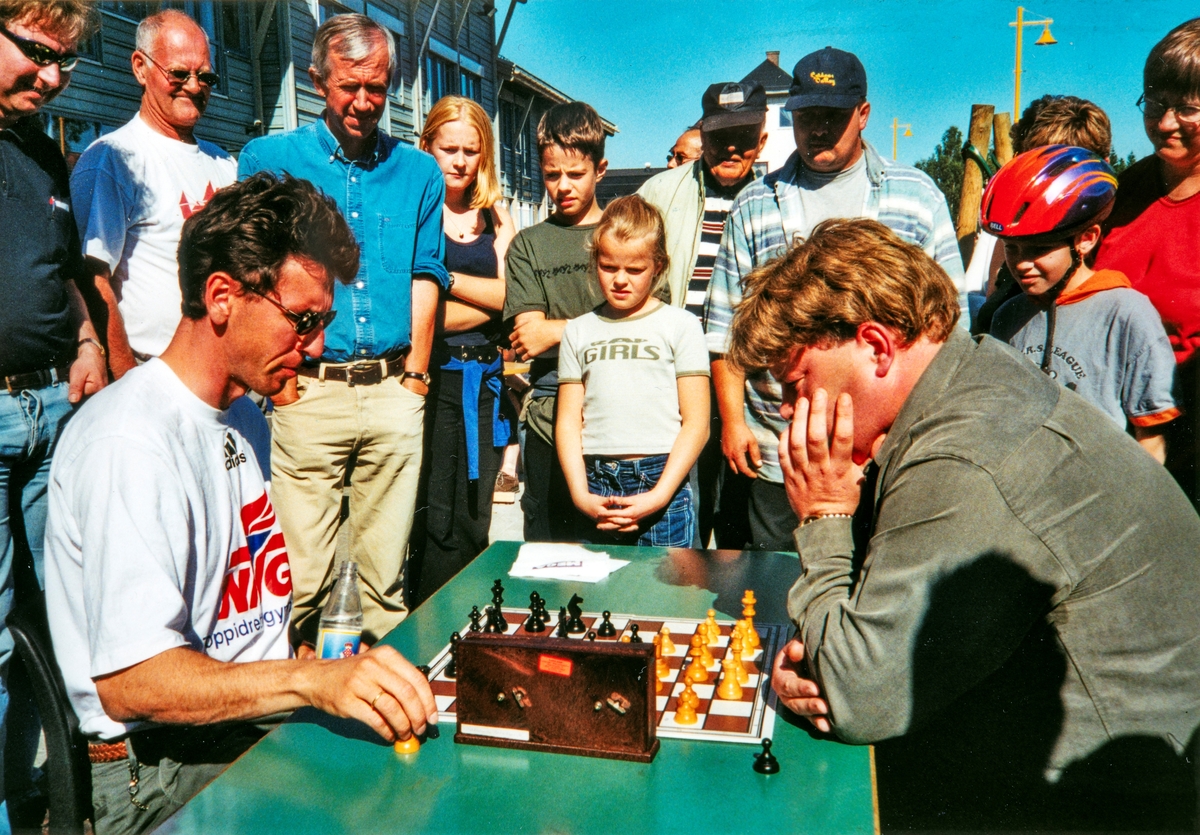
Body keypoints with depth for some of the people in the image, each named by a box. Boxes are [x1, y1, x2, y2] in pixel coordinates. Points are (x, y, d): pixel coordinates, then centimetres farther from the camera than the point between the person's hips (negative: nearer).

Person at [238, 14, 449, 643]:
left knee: (386, 571, 8)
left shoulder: (418, 172, 13)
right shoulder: (270, 160, 7)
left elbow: (425, 278, 11)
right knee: (302, 575, -1)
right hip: (308, 392, -1)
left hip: (393, 390, 2)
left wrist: (415, 375, 3)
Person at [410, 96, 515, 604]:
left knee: (475, 521, 8)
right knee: (436, 520, -4)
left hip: (483, 379, 5)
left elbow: (507, 295, 4)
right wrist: (484, 302, -5)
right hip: (433, 374, -5)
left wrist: (444, 278, -6)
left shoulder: (495, 218, 16)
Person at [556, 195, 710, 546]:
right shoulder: (578, 330, 13)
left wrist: (659, 496, -10)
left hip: (661, 481, -2)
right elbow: (568, 422, 9)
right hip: (596, 485, 3)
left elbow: (696, 422, -1)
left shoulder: (680, 325, 4)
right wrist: (581, 495, -4)